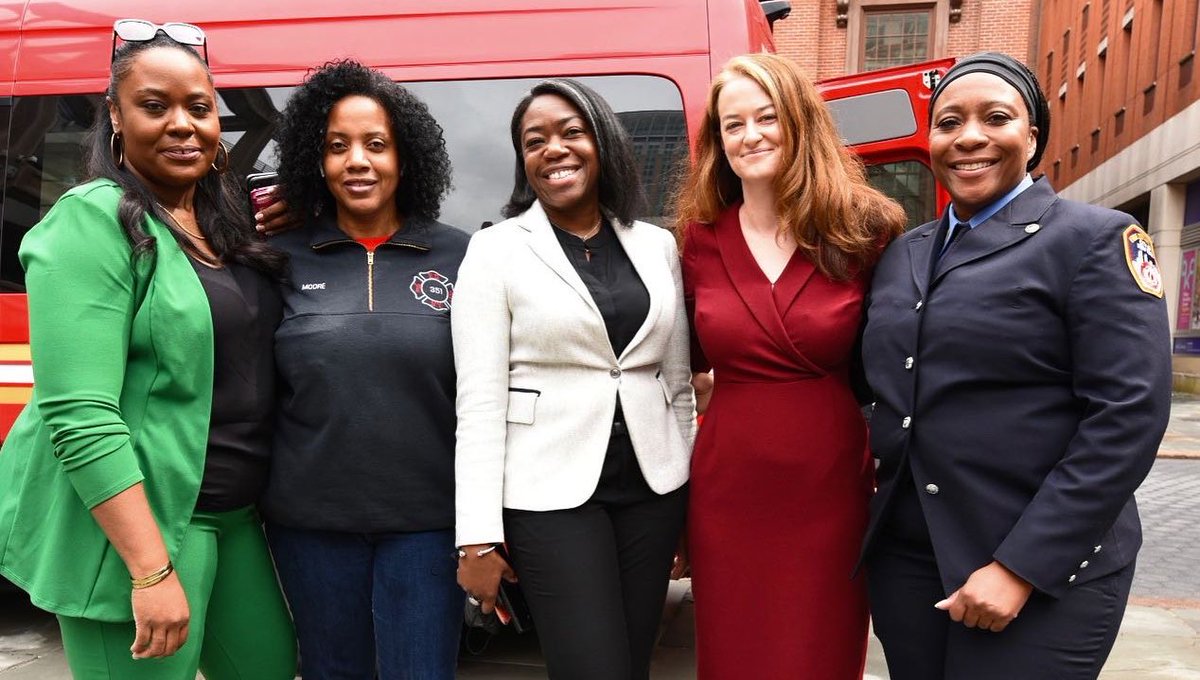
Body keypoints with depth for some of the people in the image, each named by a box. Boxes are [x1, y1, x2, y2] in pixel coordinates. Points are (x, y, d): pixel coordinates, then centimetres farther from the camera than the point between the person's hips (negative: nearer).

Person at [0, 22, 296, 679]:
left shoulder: (224, 220, 8)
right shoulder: (93, 222, -14)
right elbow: (80, 417, -21)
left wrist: (282, 237, 7)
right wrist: (152, 570, -23)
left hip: (236, 516, 8)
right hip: (131, 521, -8)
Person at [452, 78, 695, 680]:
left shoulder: (657, 245, 7)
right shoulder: (496, 249, -4)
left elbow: (678, 380, 11)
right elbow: (479, 401, -8)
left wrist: (692, 497, 12)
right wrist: (478, 538, -11)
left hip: (653, 488, 4)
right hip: (550, 494, -4)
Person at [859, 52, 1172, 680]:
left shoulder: (1094, 239, -6)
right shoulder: (903, 253, 10)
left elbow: (1129, 414, -14)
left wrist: (1021, 567, -17)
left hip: (1043, 570, -5)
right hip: (903, 555, 5)